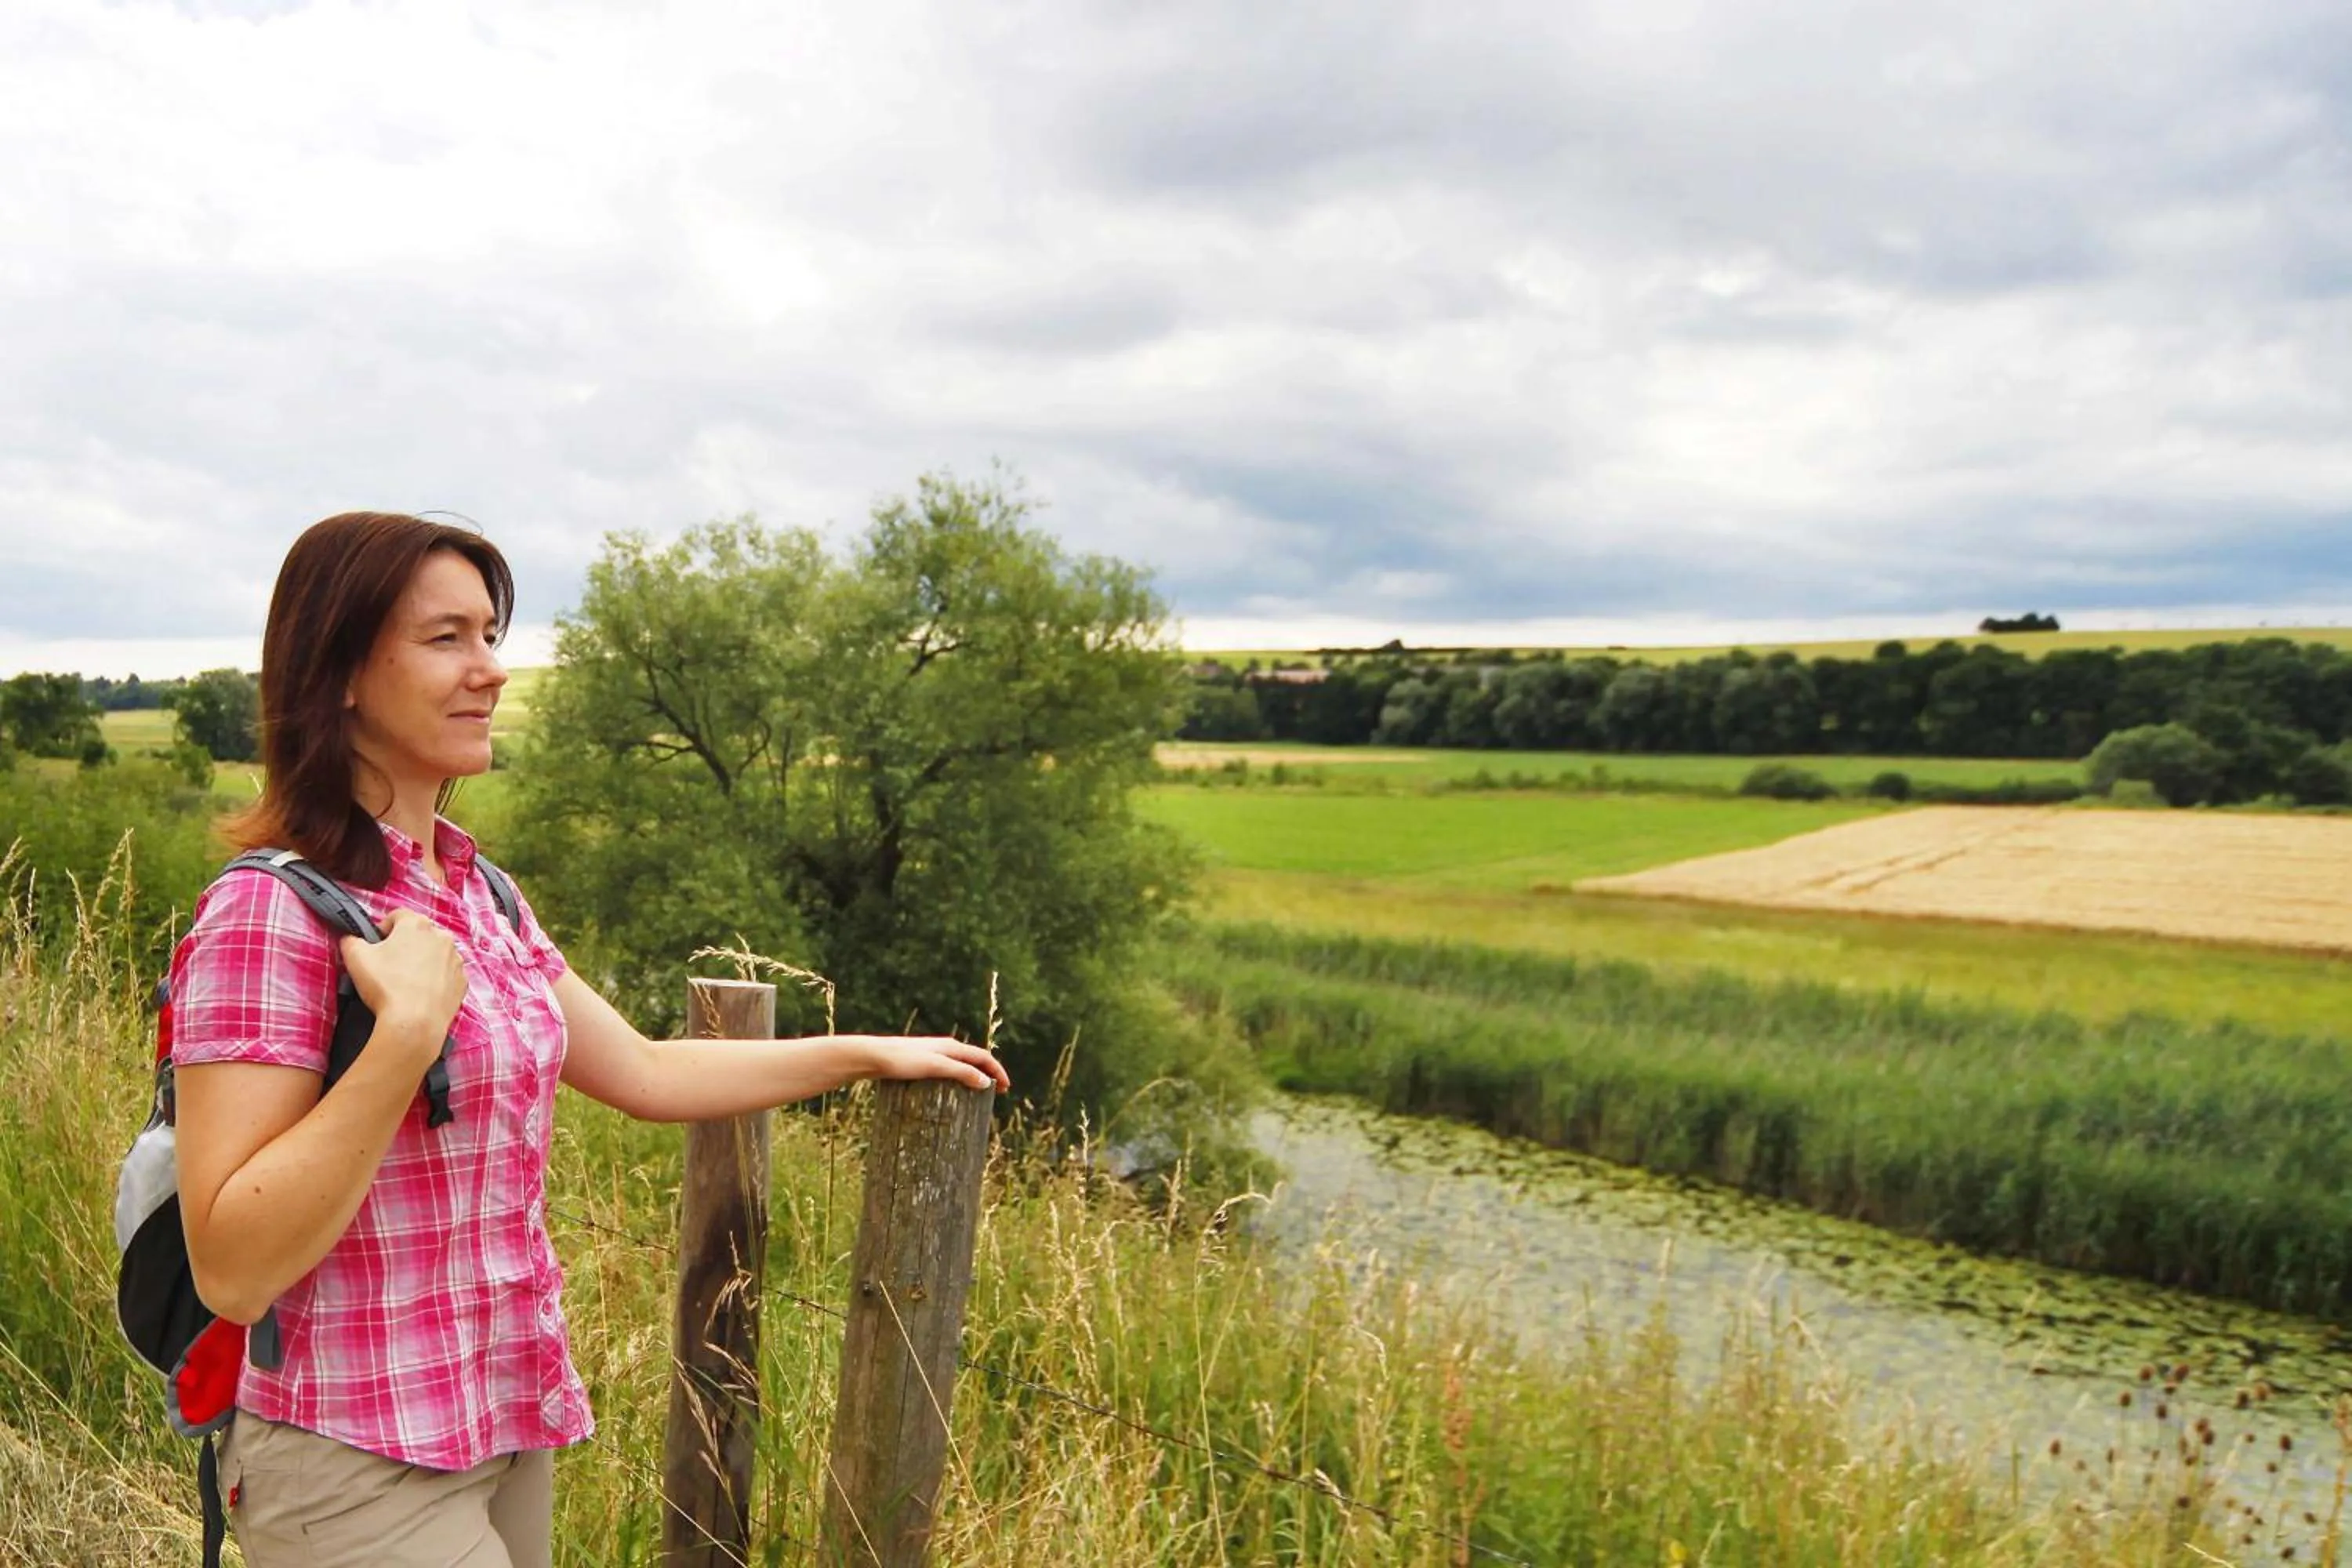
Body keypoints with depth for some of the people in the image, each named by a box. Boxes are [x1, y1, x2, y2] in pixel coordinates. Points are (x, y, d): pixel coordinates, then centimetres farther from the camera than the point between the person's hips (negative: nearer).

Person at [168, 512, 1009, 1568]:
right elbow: (230, 1271, -22)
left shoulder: (475, 894, 6)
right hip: (360, 1468, -7)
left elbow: (645, 1072, 13)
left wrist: (869, 1053, 14)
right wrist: (406, 1032, -29)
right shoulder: (271, 912, -18)